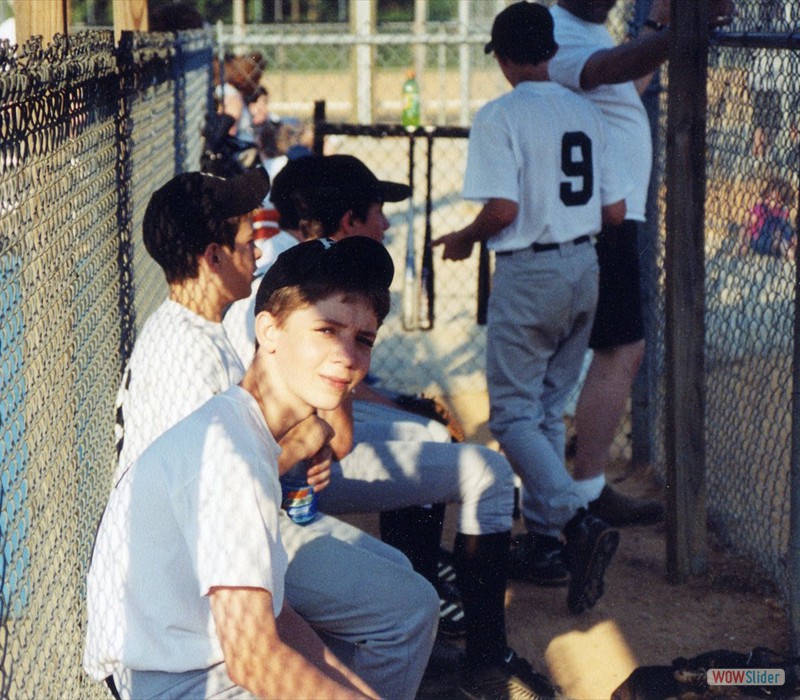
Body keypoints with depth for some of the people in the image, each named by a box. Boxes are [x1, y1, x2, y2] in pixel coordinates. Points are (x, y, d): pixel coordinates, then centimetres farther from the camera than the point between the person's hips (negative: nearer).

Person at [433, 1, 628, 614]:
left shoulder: (500, 116, -11)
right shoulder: (587, 113, 8)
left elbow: (503, 208, -19)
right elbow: (615, 211, 7)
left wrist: (464, 240, 0)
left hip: (528, 273, -7)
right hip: (584, 268, 7)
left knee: (514, 413, -1)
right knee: (550, 408, 17)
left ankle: (580, 523, -21)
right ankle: (542, 535, 22)